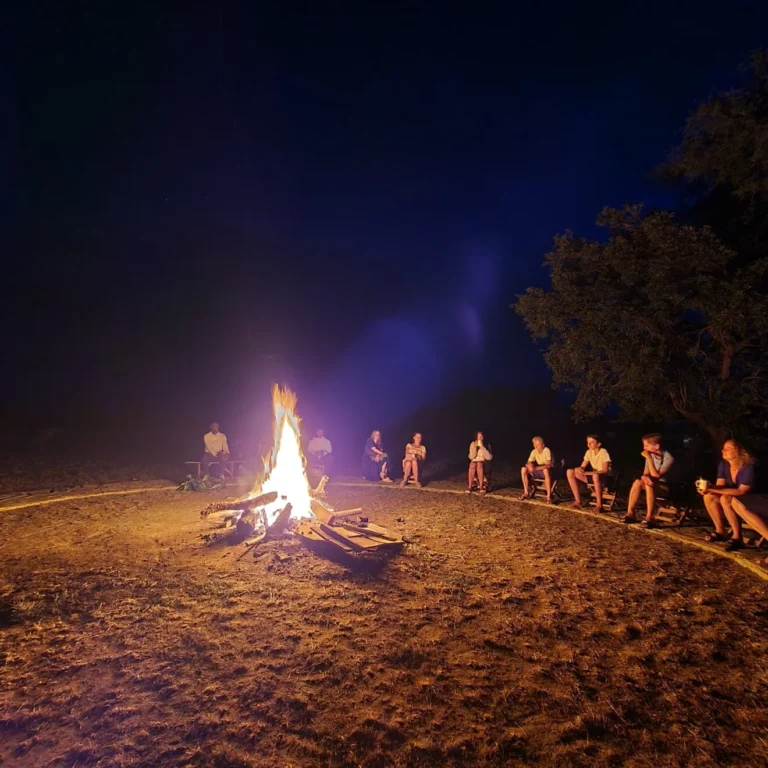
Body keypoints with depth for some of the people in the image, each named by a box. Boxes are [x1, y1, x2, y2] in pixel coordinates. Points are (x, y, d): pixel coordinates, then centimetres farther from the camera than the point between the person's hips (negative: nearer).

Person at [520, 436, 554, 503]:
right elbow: (529, 463, -3)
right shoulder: (534, 451, -3)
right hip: (539, 471, 6)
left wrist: (535, 468, -40)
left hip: (547, 471, -6)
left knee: (546, 470, -42)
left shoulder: (547, 450, -20)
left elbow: (548, 465, -31)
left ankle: (549, 495, -32)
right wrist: (530, 466, -28)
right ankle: (526, 492, -10)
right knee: (524, 469, -16)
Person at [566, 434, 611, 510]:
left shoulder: (603, 452, -18)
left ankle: (599, 504, -27)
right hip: (593, 476, 7)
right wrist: (580, 469, -24)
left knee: (596, 476, -44)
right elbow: (583, 466, 2)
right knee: (570, 472, -11)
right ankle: (578, 500, -9)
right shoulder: (589, 452, 0)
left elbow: (605, 470, -26)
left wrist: (586, 473, -33)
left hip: (604, 477, -7)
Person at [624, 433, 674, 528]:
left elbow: (656, 476, -28)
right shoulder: (651, 455, -2)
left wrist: (649, 458, -29)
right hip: (654, 485, 6)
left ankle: (649, 519, -33)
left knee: (650, 485, -35)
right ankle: (630, 514, -21)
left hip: (667, 487, -6)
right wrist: (645, 477, -27)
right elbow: (645, 474, -2)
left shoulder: (668, 458, -20)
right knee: (638, 482, -23)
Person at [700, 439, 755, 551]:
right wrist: (708, 488, -32)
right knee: (709, 496, -18)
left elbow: (742, 491, -31)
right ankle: (720, 531, -5)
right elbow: (720, 485, -9)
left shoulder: (748, 467, -25)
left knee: (725, 499, -34)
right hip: (732, 498, 7)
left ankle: (737, 537, -26)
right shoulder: (724, 463, -6)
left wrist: (713, 489, -39)